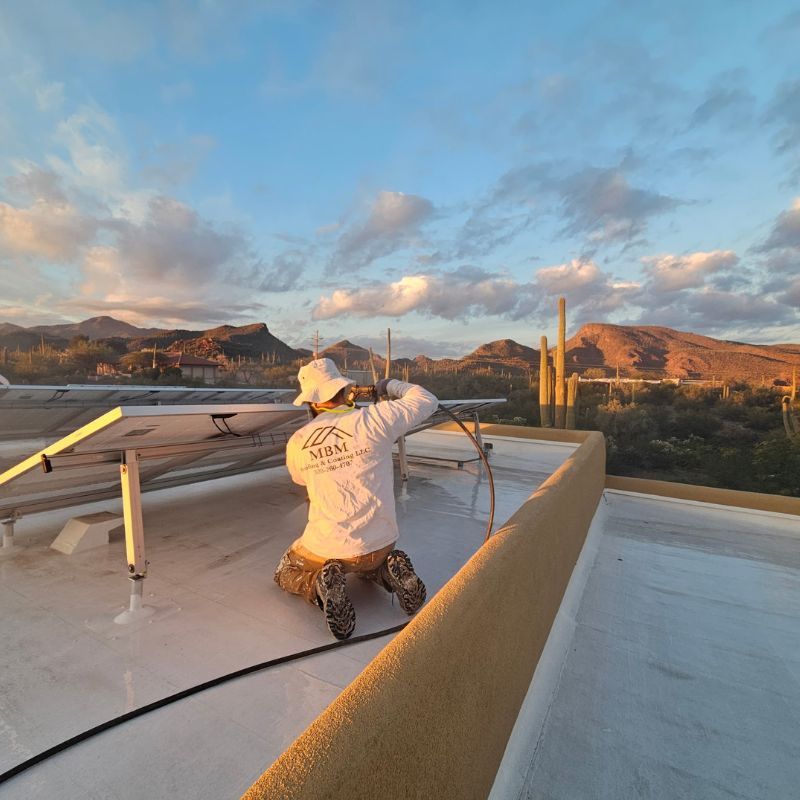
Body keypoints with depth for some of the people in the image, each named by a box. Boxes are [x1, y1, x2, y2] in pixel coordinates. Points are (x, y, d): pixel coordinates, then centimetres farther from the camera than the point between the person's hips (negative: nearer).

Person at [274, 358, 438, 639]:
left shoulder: (296, 443, -6)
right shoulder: (373, 419, -14)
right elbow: (426, 401, -1)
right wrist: (389, 386, 14)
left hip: (325, 548, -1)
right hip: (381, 543, 2)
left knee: (286, 574, 29)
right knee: (368, 561, 38)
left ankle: (321, 587, -4)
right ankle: (389, 572, 4)